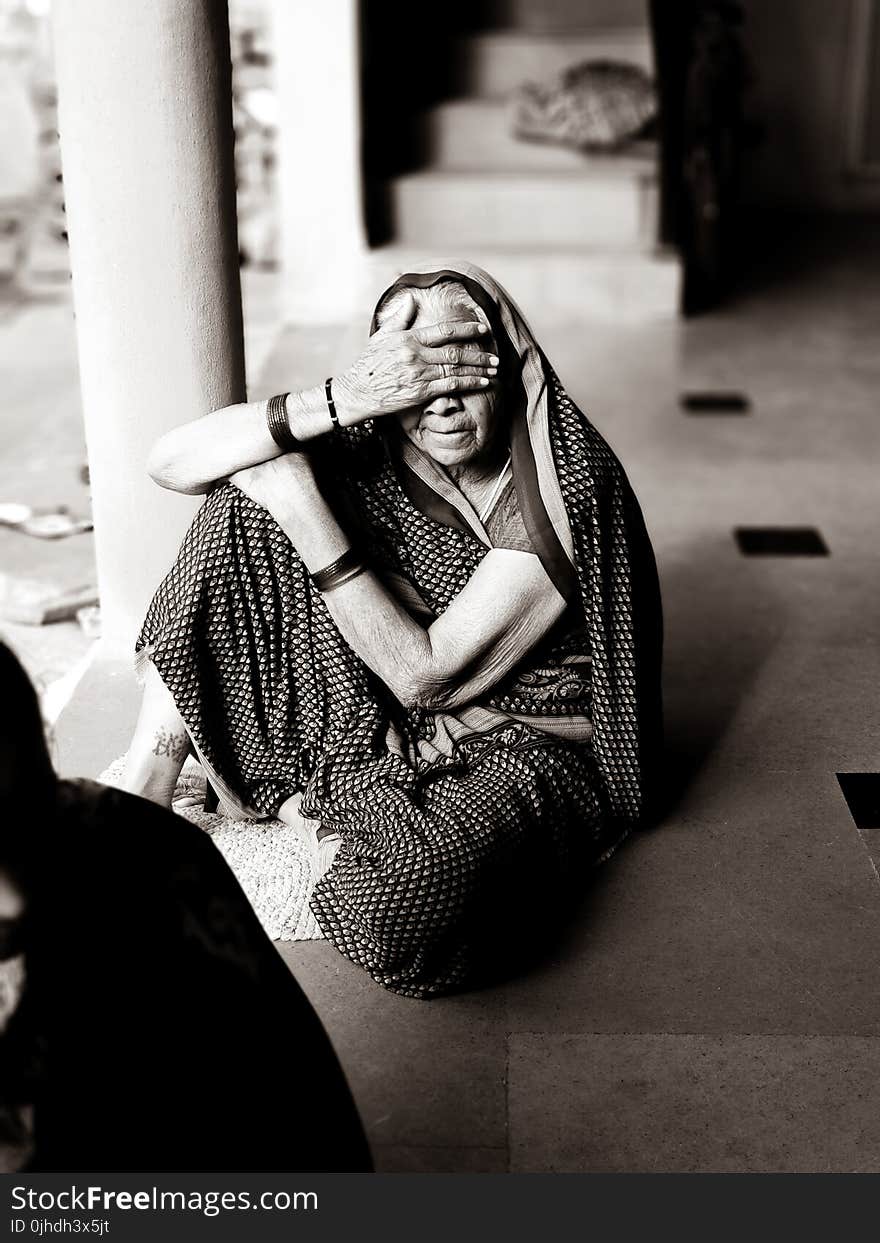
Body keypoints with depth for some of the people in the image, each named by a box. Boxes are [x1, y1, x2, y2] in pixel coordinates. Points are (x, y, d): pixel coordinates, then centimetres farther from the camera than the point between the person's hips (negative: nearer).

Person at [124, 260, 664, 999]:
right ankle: (140, 807, -4)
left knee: (392, 920, -38)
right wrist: (334, 404, -30)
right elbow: (170, 463, -15)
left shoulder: (568, 492, -22)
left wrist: (306, 511, -25)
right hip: (374, 721, 5)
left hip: (520, 750, -5)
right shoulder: (373, 453, -8)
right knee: (244, 506, -11)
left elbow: (425, 675, -22)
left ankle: (310, 804, -1)